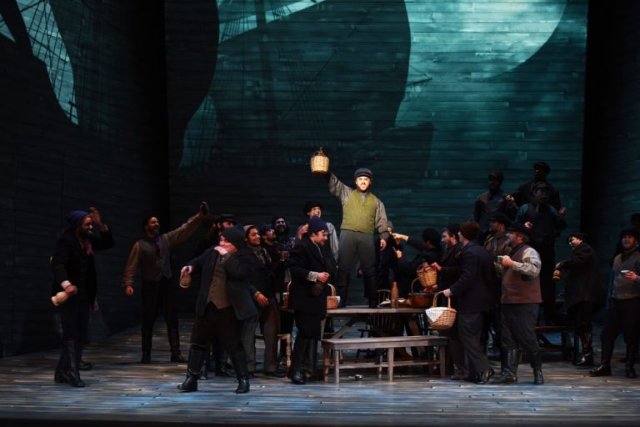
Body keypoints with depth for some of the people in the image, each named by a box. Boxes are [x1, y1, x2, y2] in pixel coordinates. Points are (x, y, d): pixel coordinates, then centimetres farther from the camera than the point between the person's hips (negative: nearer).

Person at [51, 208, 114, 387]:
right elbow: (58, 264, -28)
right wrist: (66, 284, -45)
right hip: (69, 295, -8)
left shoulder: (88, 239, 7)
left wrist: (100, 225, -1)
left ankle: (63, 372, 18)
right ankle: (71, 373, -7)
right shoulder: (65, 240, -16)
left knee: (81, 336, 10)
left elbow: (108, 243, 16)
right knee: (71, 334, -9)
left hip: (83, 295, 8)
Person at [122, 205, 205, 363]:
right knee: (148, 321, 3)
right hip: (149, 285, -3)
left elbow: (185, 230, 0)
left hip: (165, 284, 3)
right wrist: (128, 284, -18)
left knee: (172, 319, -1)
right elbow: (131, 266, -6)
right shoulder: (139, 245, -2)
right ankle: (146, 354, 12)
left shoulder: (166, 239, 7)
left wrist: (199, 216, -11)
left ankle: (175, 353, 0)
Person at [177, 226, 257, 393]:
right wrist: (191, 266, 2)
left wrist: (226, 256, -18)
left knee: (234, 344, 2)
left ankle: (243, 380, 14)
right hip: (207, 306, 5)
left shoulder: (244, 257, -7)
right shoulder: (212, 253, 7)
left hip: (228, 309, -5)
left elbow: (239, 272, -25)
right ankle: (191, 379, 15)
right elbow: (199, 261, 23)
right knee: (198, 341, 8)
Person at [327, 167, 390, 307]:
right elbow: (333, 183, 4)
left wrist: (384, 236, -2)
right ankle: (341, 299, -3)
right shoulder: (346, 193, 14)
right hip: (348, 234, -1)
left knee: (369, 269, 1)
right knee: (344, 268, -4)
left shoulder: (376, 201, 16)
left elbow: (381, 221, 11)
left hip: (367, 237, 1)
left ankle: (372, 300, 5)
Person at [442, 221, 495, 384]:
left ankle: (483, 369, -13)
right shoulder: (481, 251, 14)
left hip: (469, 303, -10)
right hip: (481, 300, 10)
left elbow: (467, 278, -23)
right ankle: (475, 371, 16)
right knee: (475, 337, 14)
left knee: (468, 337, -7)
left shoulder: (469, 252, -16)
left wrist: (452, 291, -17)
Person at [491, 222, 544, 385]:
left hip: (524, 304, -9)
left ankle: (538, 373, 6)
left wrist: (512, 264, -23)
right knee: (507, 340, 4)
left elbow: (534, 269, -25)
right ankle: (509, 373, 4)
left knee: (527, 339, -5)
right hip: (508, 303, 9)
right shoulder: (512, 253, 23)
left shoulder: (528, 252, -6)